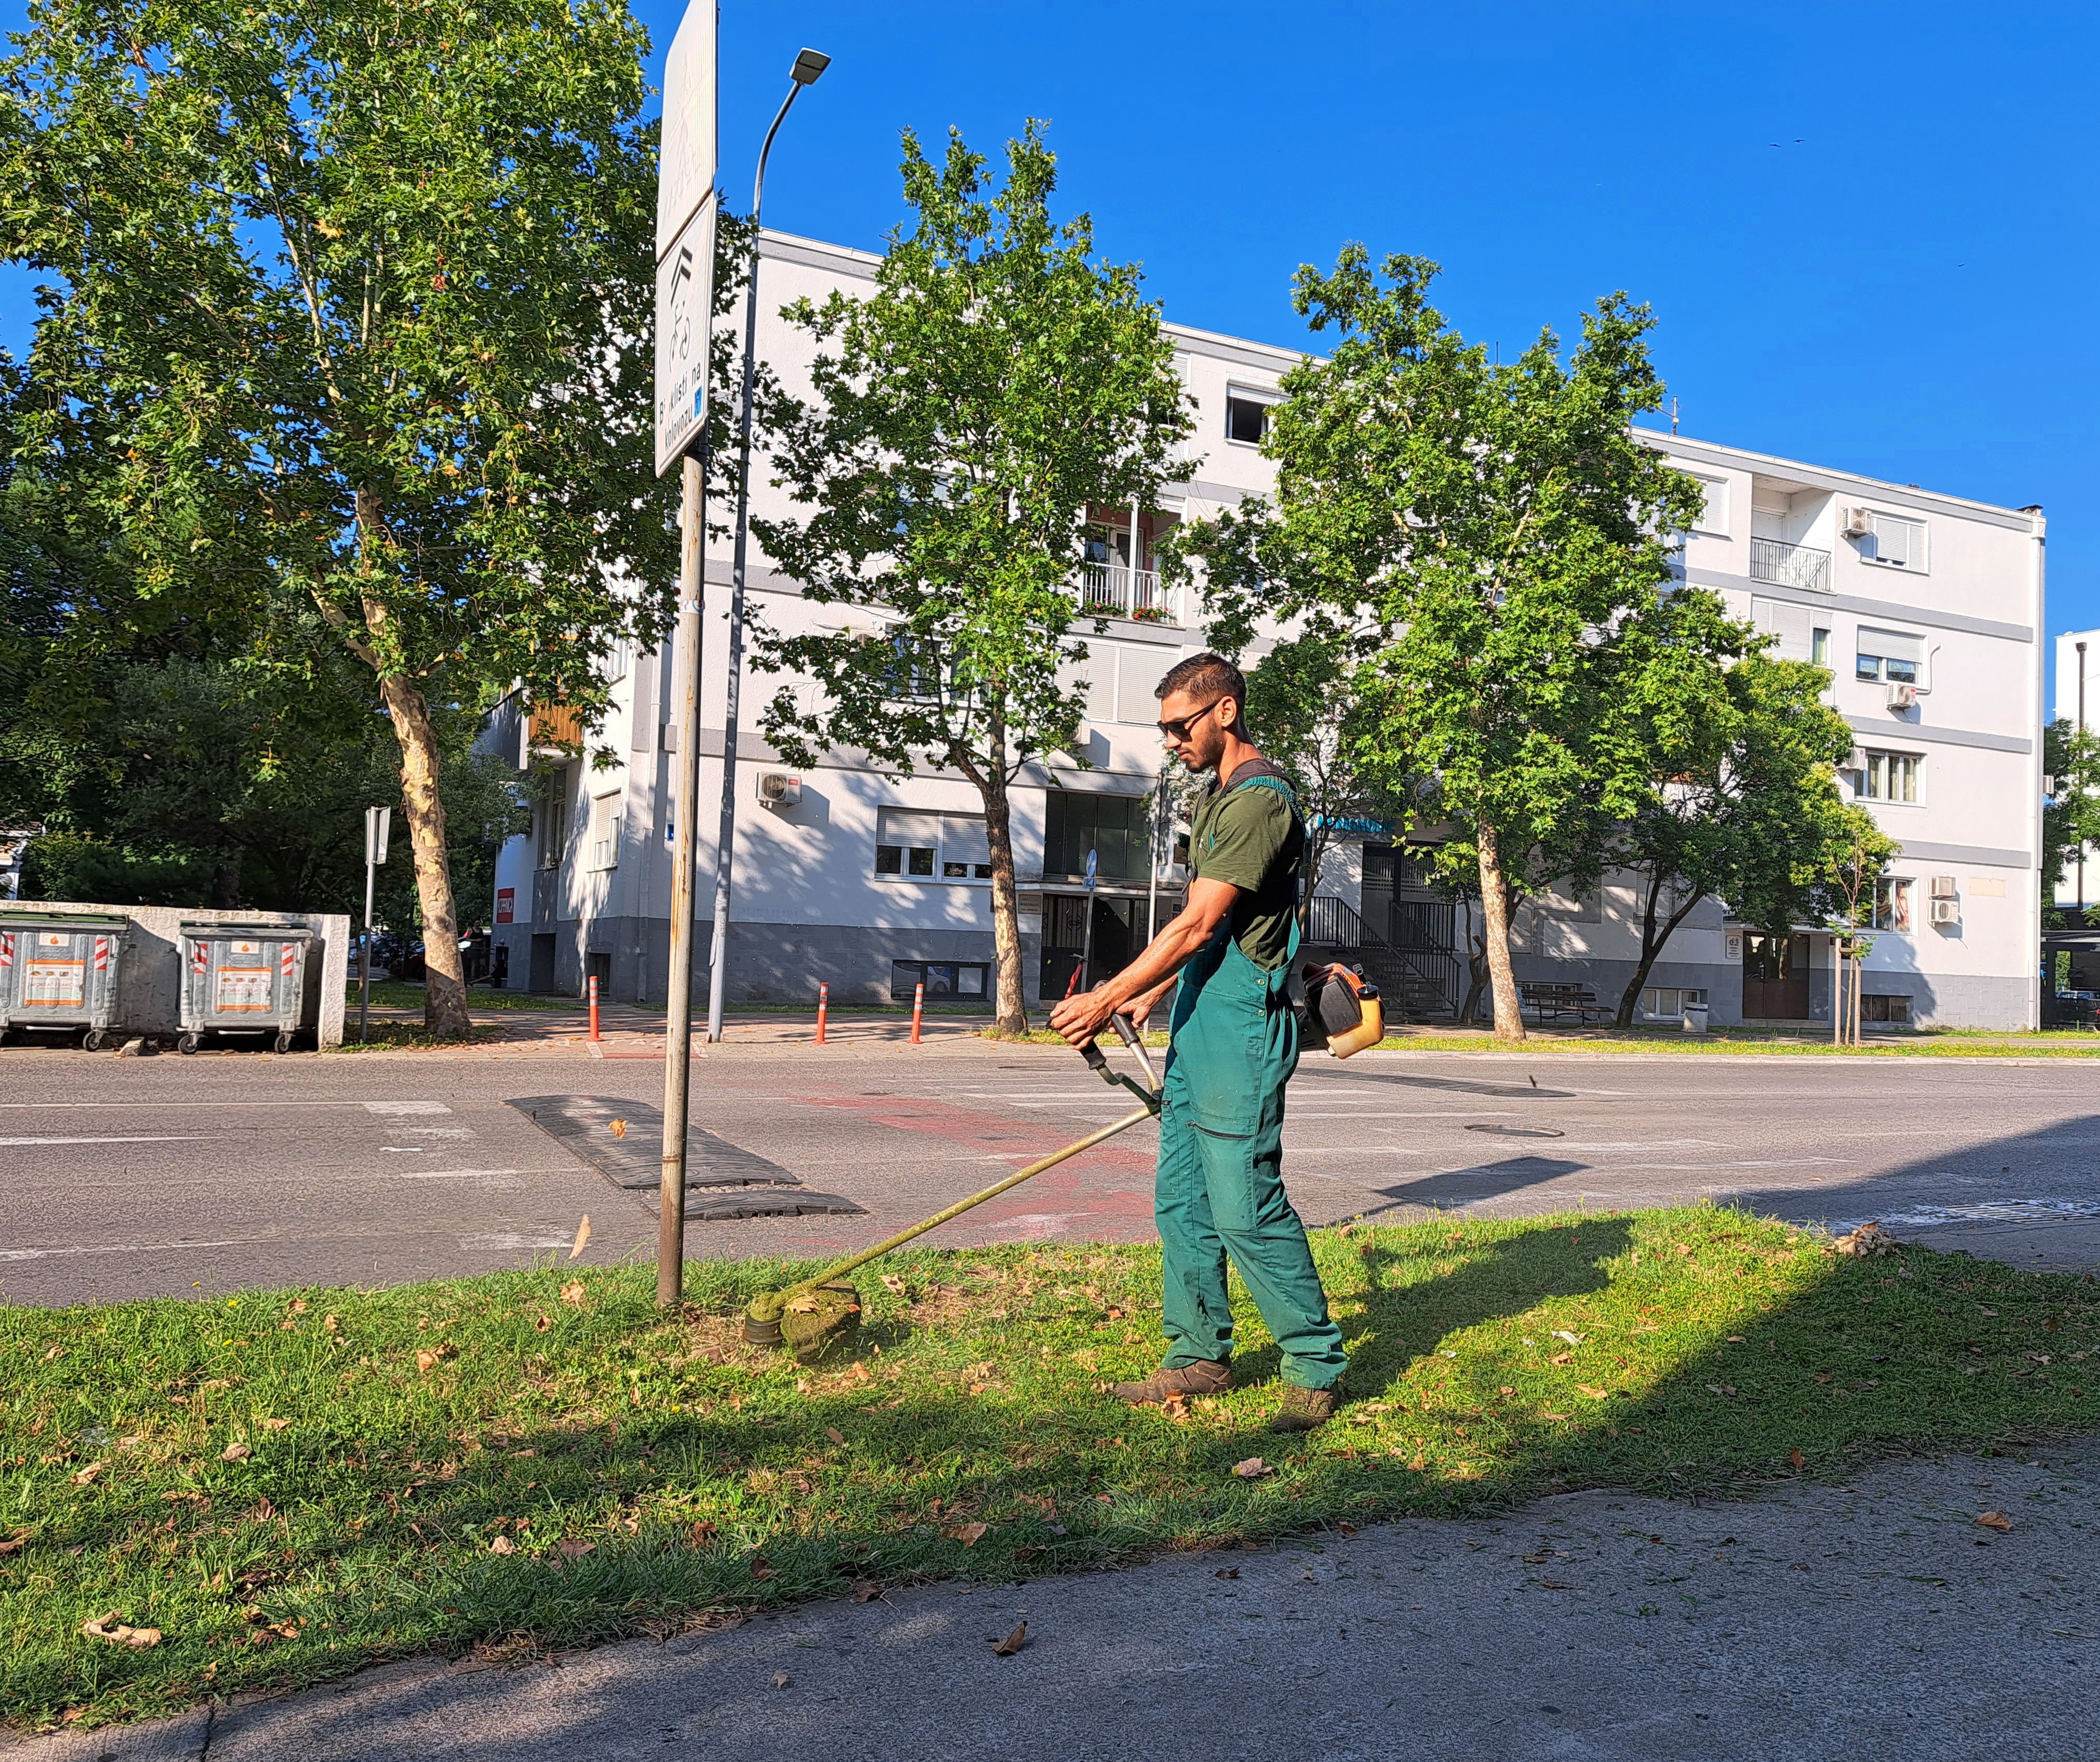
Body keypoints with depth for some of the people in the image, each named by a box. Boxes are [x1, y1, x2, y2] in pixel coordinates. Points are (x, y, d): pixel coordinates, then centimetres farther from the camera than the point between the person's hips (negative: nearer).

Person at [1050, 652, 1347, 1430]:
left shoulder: (1261, 798, -15)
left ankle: (1317, 1366, 7)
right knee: (1182, 1202, 13)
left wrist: (1105, 1000, -16)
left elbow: (1196, 926, -19)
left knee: (1246, 1206, -7)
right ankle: (1201, 1356, 24)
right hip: (1198, 1025, 10)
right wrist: (1150, 994, 19)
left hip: (1240, 1031, -10)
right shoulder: (1221, 796, 18)